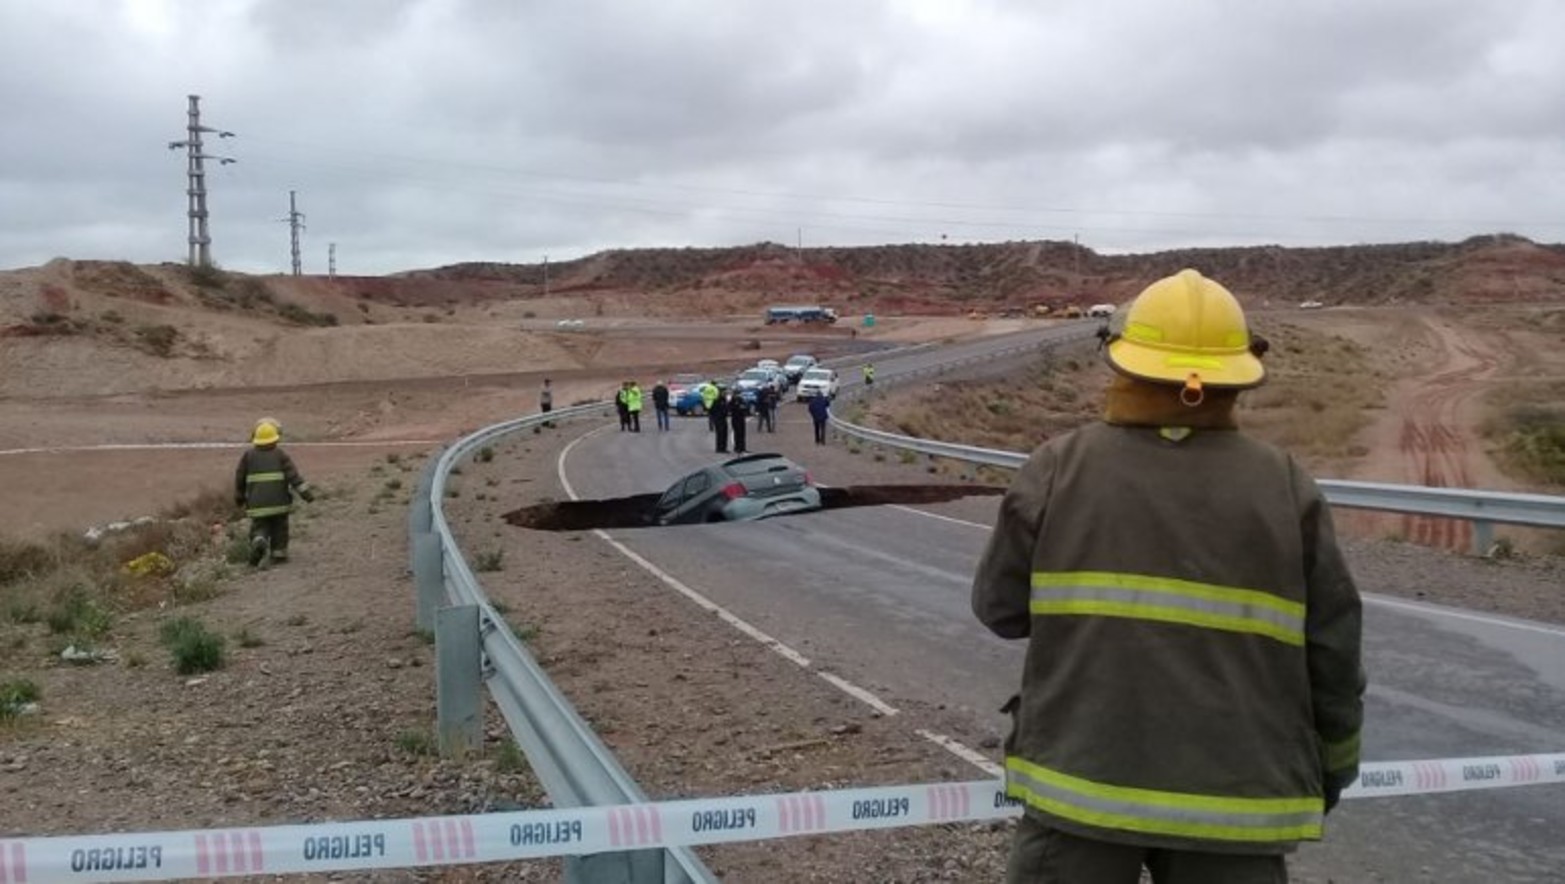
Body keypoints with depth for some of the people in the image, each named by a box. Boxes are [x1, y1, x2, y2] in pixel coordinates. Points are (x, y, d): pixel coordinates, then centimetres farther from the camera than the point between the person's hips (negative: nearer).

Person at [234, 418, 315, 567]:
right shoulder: (281, 454, -2)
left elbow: (239, 478, 10)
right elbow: (293, 475, -12)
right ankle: (279, 554, 16)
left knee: (259, 528, 7)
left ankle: (259, 542, -23)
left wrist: (239, 498, 24)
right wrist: (306, 492, -15)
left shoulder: (248, 455, 4)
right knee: (279, 527, 15)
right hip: (279, 502, -1)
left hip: (257, 503, 1)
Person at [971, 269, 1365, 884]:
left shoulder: (1061, 469, -5)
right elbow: (1331, 650, 2)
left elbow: (1001, 607, 3)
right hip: (1231, 795, 1)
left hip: (1082, 775, 0)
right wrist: (1333, 757, 17)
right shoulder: (1285, 488, -2)